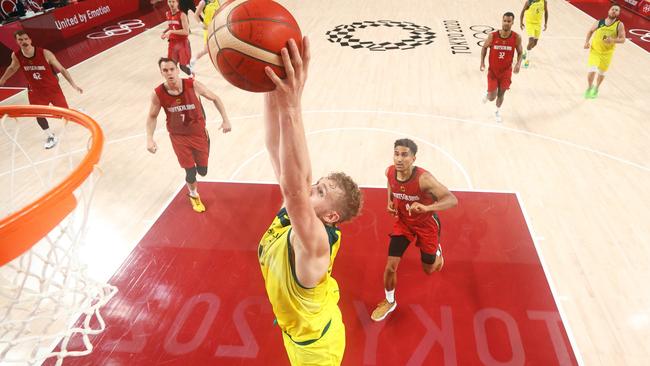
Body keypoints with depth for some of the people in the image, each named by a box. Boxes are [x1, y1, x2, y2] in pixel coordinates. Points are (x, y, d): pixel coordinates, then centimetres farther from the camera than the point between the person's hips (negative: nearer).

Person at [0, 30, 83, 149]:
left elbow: (61, 69, -14)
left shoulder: (45, 53, -24)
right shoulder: (16, 56, -13)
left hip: (53, 88, -3)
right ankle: (51, 136, 31)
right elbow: (12, 68, 10)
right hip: (35, 91, 3)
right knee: (39, 115, 9)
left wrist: (73, 84, -15)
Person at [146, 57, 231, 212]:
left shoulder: (193, 85, -20)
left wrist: (225, 120, -11)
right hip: (178, 137, -1)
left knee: (203, 171, 9)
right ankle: (193, 195, 35)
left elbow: (215, 98, -5)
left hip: (199, 133, 1)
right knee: (190, 172, 0)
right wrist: (149, 139, -13)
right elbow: (152, 116, -1)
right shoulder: (158, 94, -18)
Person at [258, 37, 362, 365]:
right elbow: (277, 151, -27)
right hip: (296, 330, 7)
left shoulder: (316, 242, -38)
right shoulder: (291, 212, -19)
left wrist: (291, 106, -67)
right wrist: (272, 89, -40)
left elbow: (295, 187, -59)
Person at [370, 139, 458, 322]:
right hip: (403, 222, 3)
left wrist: (426, 207, -58)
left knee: (428, 269, 16)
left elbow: (452, 200, -43)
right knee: (390, 266, -3)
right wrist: (390, 201, -8)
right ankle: (389, 301, 25)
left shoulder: (424, 178, -36)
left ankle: (436, 251, 53)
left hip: (426, 224, -3)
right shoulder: (389, 172, -20)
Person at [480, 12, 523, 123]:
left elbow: (520, 52, 1)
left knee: (501, 93, 14)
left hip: (506, 71, 1)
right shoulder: (492, 36, -17)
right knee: (492, 97, -4)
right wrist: (482, 62, -9)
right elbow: (484, 47, 1)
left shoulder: (516, 38, -13)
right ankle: (487, 94, 35)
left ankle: (497, 111, 43)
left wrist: (518, 64, -17)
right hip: (493, 70, -1)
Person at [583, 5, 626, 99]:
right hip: (595, 50, -1)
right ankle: (589, 87, 15)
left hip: (607, 53, 1)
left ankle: (596, 88, 41)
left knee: (601, 72, 14)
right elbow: (590, 31, 14)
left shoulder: (619, 25, -7)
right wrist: (586, 42, -1)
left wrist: (613, 40, -26)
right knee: (592, 71, -14)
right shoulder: (599, 22, -4)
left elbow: (622, 39, -6)